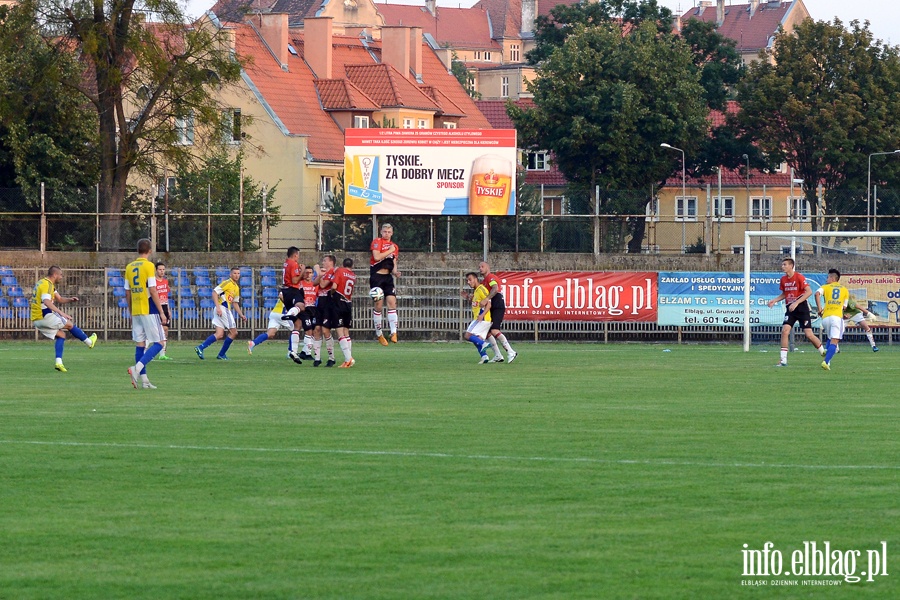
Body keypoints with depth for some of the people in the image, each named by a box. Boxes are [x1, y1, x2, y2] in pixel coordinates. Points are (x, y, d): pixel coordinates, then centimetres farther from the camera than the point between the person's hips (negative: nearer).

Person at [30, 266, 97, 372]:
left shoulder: (49, 284, 18)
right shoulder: (46, 285, -16)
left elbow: (59, 299, 24)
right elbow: (46, 302, -32)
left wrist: (70, 299, 3)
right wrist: (61, 313, -38)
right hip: (44, 317, -10)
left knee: (61, 334, 12)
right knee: (70, 324, 5)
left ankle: (59, 362, 0)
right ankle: (89, 341, 22)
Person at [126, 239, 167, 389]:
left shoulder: (129, 267, 9)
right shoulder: (149, 266, -9)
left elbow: (127, 293, 12)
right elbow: (153, 292, -13)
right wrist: (162, 313, -9)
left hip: (136, 312, 6)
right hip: (149, 311, -6)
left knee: (140, 344, 9)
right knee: (159, 343, -1)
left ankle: (144, 379, 7)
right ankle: (137, 368, -19)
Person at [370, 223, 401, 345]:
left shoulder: (395, 246, 16)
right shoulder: (377, 242, -2)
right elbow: (377, 257, -17)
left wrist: (395, 272, -1)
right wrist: (390, 251, -10)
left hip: (388, 277, 5)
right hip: (377, 276, -5)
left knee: (392, 302, -9)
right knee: (379, 305, -4)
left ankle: (393, 332, -13)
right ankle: (379, 333, 8)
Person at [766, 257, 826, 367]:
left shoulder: (799, 277, -12)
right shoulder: (783, 279, 7)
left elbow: (809, 292, -18)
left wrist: (796, 303, -24)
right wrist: (774, 300, 3)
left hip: (801, 308, -5)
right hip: (790, 309, 5)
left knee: (809, 334, -7)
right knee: (785, 331, -12)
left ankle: (823, 352, 15)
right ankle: (783, 360, -9)